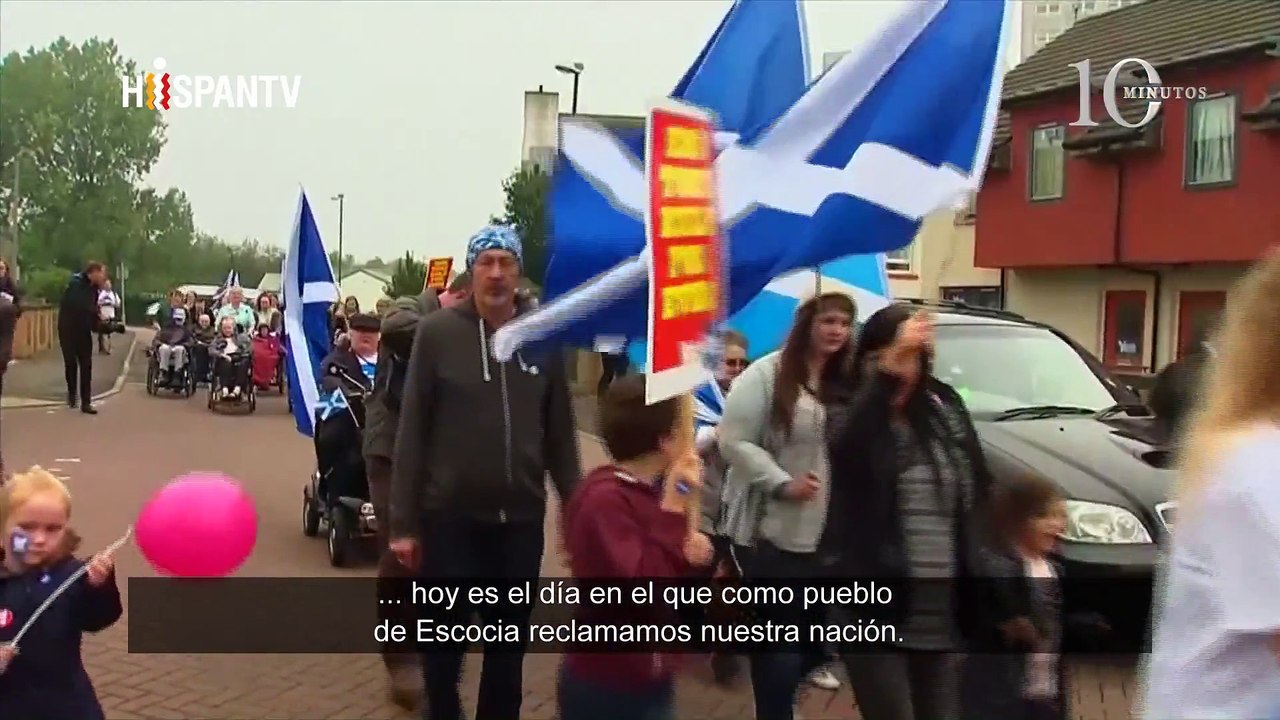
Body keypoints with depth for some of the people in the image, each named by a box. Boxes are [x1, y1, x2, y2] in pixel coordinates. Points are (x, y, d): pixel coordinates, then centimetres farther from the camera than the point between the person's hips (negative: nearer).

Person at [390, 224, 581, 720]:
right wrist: (403, 521, -6)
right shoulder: (437, 332, -6)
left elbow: (561, 434, 6)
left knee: (510, 642, 14)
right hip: (449, 516, -2)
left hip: (522, 517, 2)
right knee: (445, 637, 10)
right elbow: (412, 431, -5)